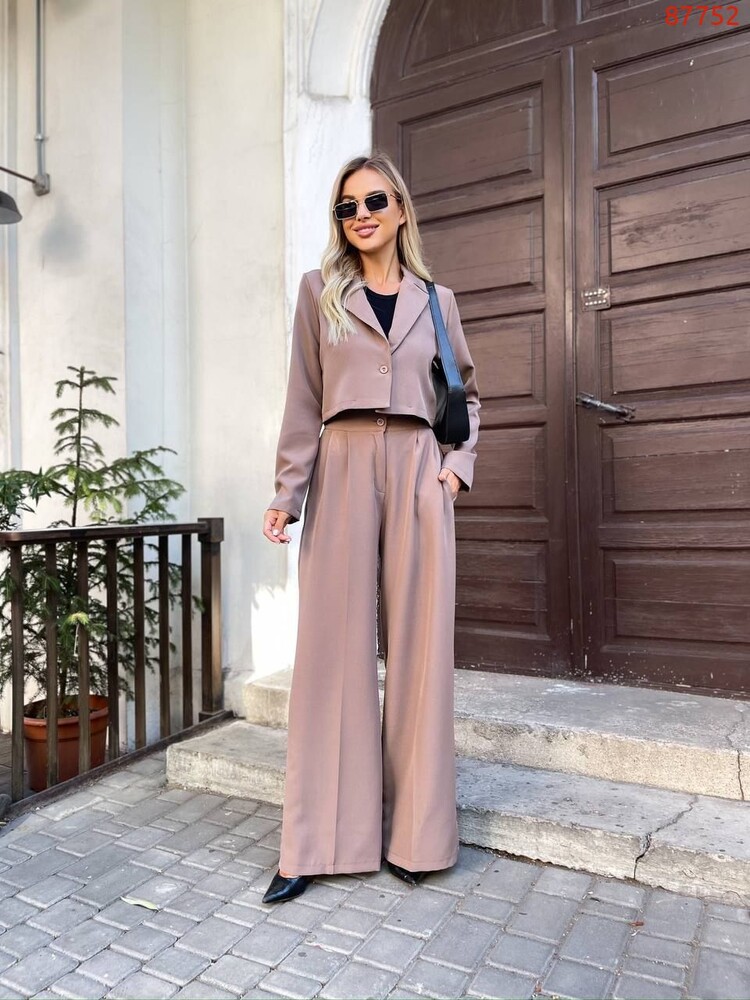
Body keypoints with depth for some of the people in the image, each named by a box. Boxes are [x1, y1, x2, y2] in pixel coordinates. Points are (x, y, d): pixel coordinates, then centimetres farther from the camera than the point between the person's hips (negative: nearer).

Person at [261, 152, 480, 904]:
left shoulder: (436, 300, 15)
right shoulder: (319, 291, 11)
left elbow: (466, 391, 21)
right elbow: (303, 400, 5)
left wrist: (459, 462, 5)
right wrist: (287, 494, -2)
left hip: (418, 475, 2)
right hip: (342, 473, -1)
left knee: (418, 644, 2)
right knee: (333, 645, -1)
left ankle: (414, 832, 16)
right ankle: (317, 841, 10)